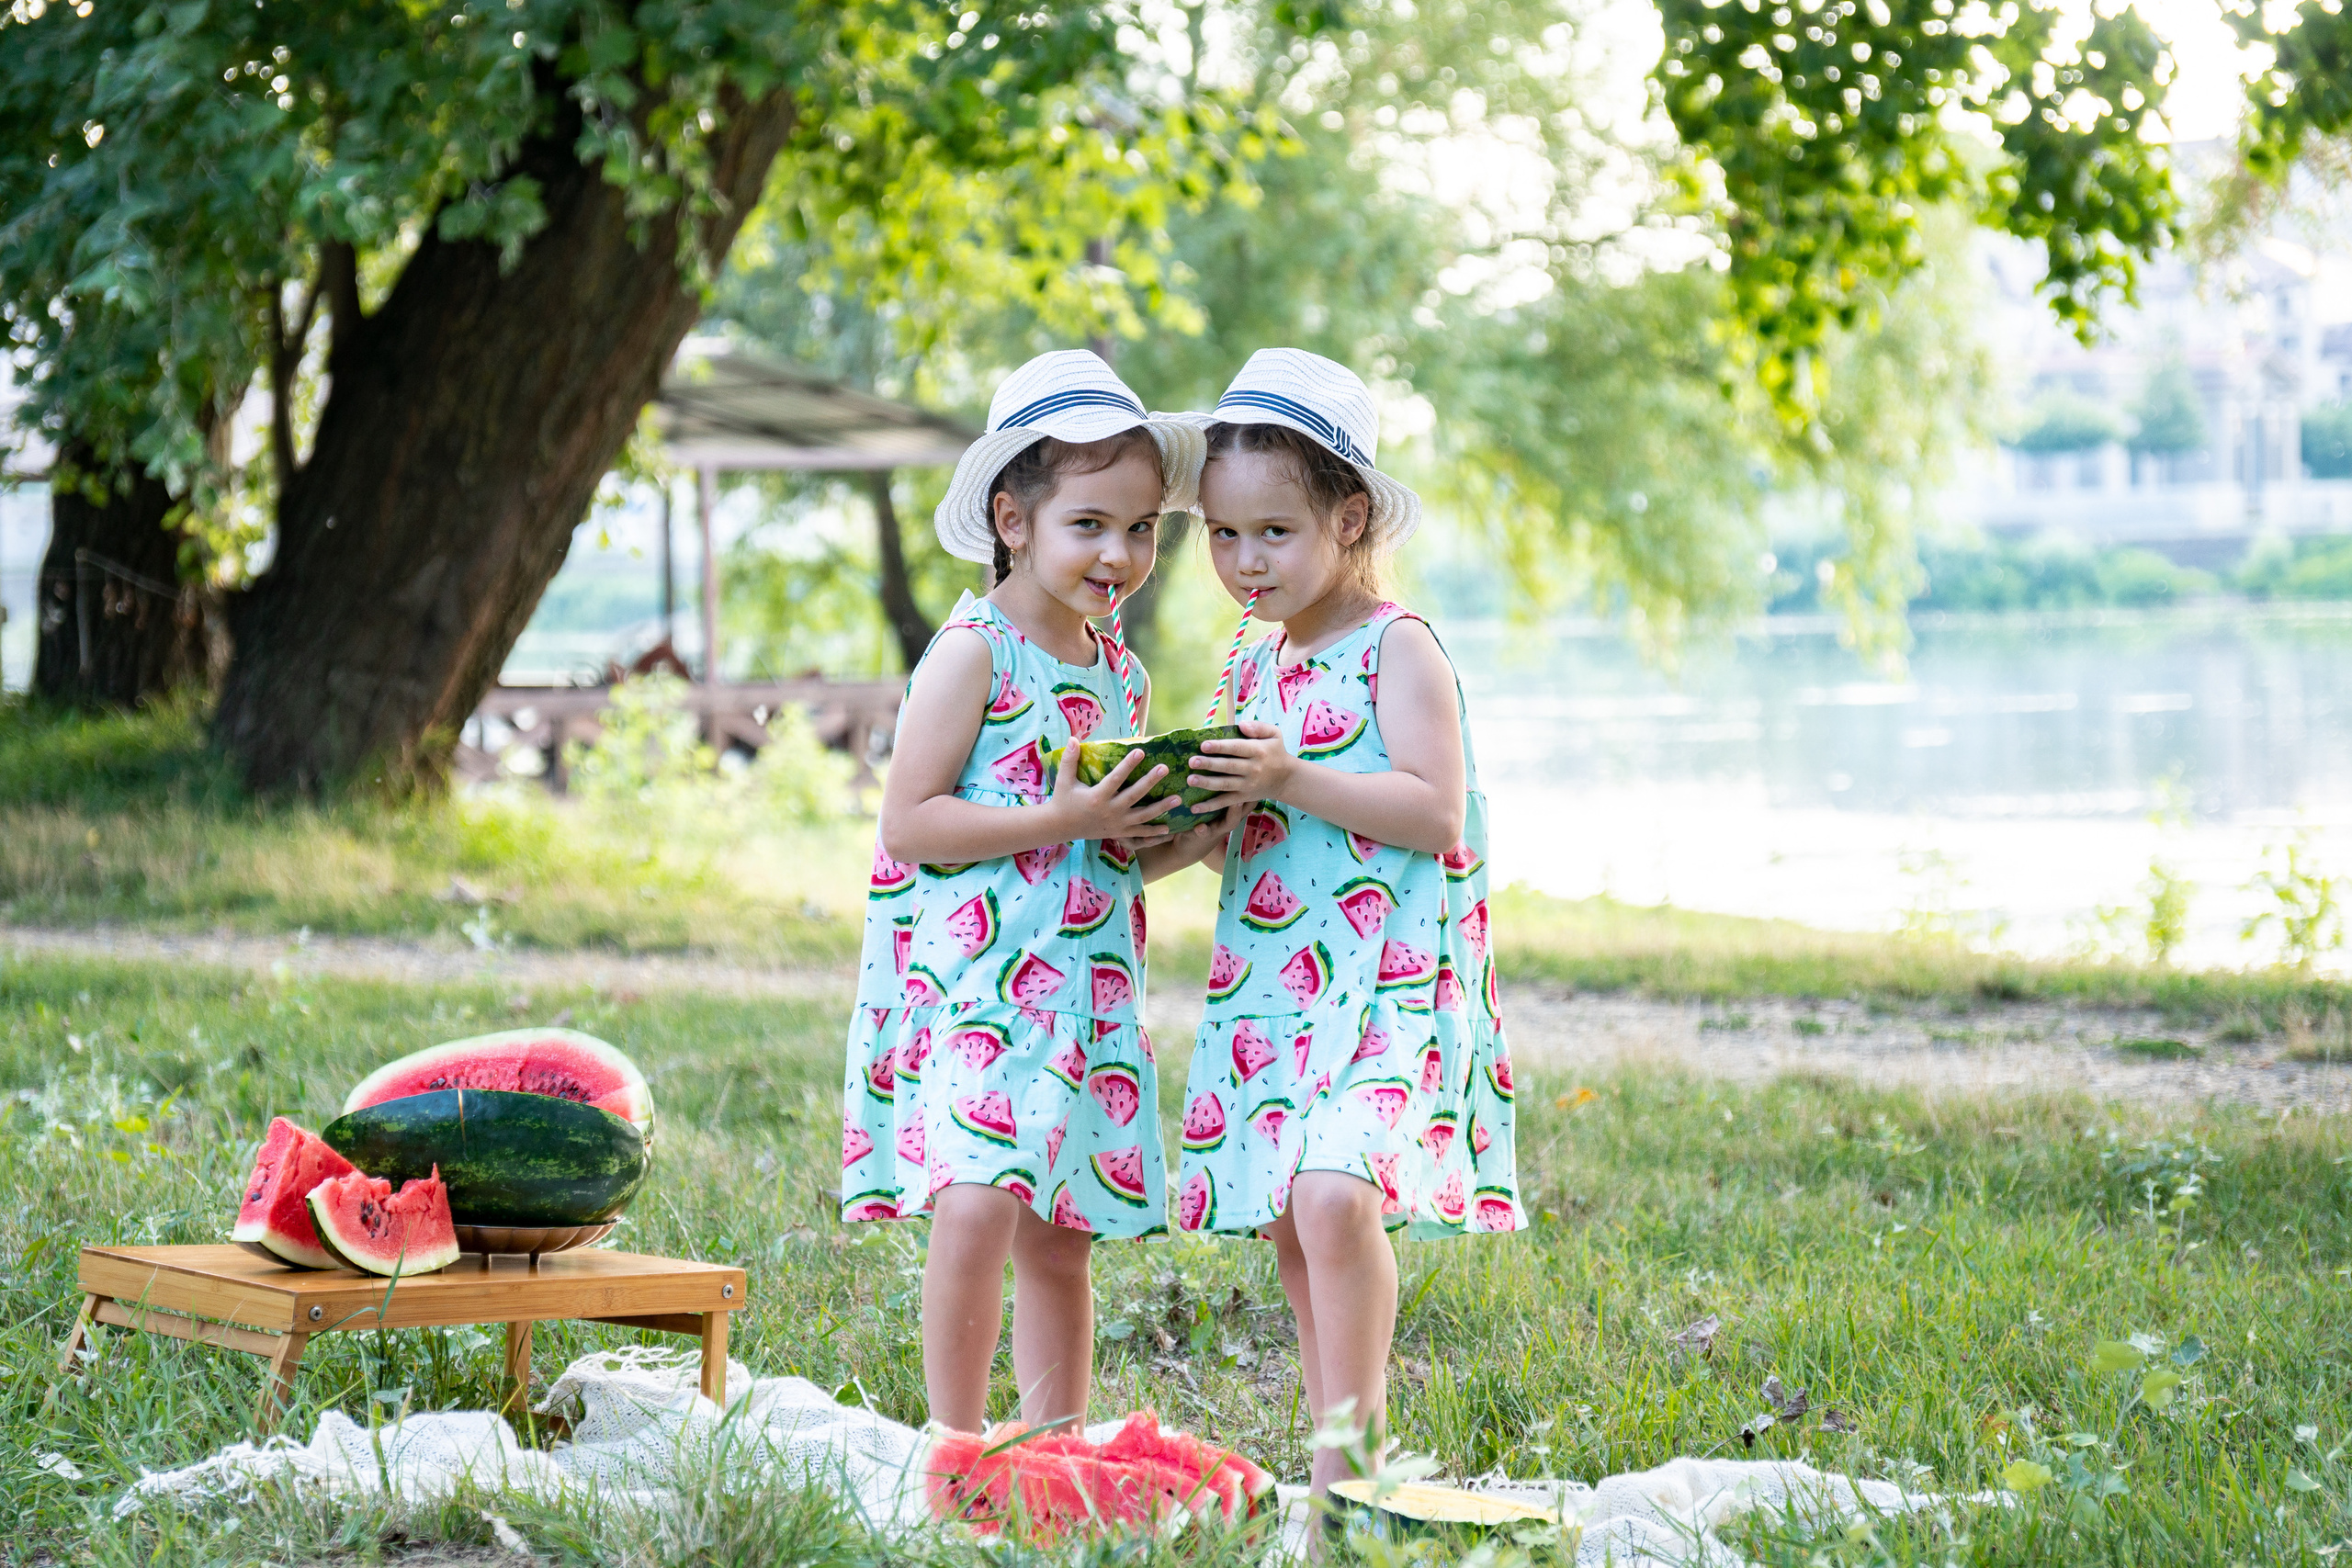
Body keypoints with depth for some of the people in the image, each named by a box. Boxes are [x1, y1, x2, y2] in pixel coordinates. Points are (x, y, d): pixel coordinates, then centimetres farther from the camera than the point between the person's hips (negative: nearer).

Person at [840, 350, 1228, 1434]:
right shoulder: (973, 652, -8)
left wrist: (1178, 844, 3)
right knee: (975, 1206, -17)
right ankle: (958, 1449, -7)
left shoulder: (1120, 674, 14)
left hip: (1081, 989, 7)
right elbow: (910, 824, -14)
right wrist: (1066, 822, -19)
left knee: (1058, 1241, 9)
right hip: (970, 980, -7)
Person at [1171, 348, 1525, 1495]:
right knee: (1286, 1223, 6)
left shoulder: (1396, 648, -7)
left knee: (1335, 1189, -23)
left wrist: (1293, 780, -20)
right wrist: (1203, 809, 1)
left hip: (1386, 978, -8)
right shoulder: (1256, 666, 16)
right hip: (1272, 976, 8)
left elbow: (1435, 813, -15)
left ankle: (1350, 1452, -14)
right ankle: (1340, 1453, 15)